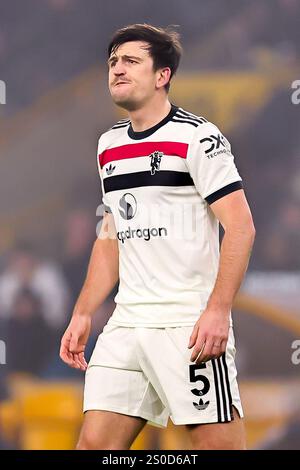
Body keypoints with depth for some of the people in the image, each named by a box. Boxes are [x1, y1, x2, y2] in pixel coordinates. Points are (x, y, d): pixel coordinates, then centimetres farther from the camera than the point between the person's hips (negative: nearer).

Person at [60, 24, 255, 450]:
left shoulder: (198, 138, -6)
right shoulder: (109, 145, 16)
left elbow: (240, 227, -12)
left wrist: (217, 310, -21)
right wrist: (83, 314, 17)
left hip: (190, 325, -7)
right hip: (126, 325, 7)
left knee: (217, 442, -8)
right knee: (94, 443, 0)